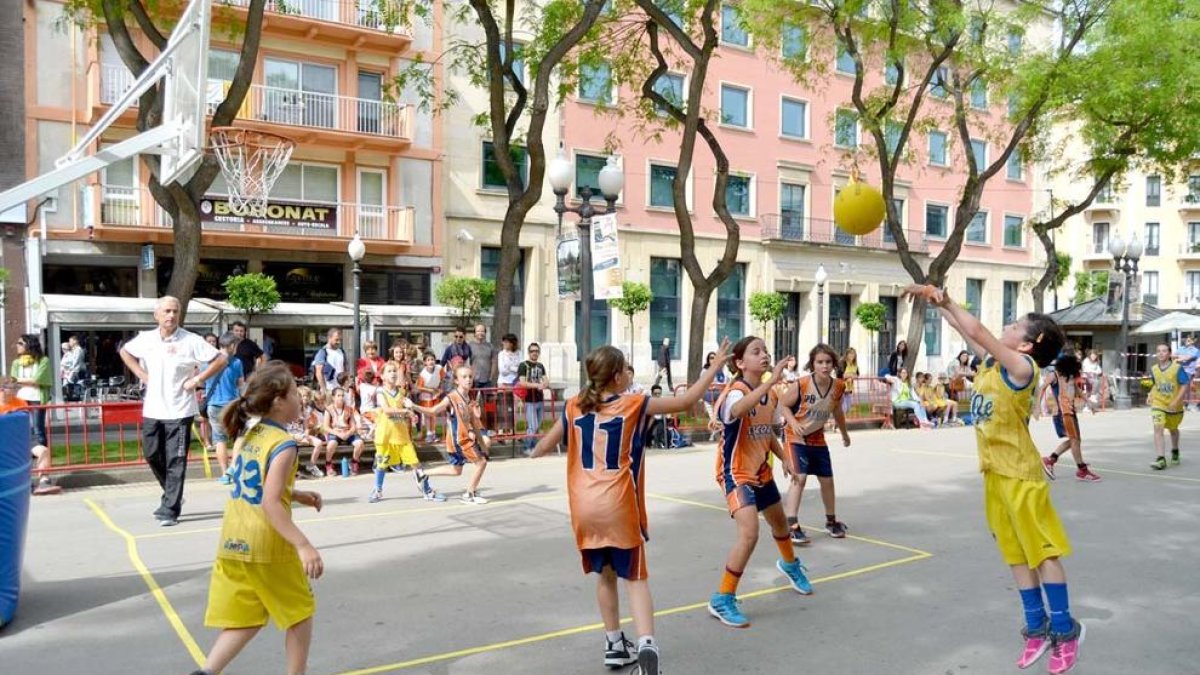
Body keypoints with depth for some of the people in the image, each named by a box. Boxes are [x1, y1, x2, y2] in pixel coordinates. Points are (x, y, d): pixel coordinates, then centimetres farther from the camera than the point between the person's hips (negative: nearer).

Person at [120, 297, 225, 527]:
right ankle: (172, 497, 34)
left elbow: (220, 360, -8)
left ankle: (170, 510, 3)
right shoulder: (146, 339, 3)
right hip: (152, 410, 5)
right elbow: (125, 352, 22)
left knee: (175, 462, -2)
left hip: (179, 411, -5)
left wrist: (197, 380, -12)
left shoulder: (191, 341, -10)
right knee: (152, 455, 13)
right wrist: (141, 374, 9)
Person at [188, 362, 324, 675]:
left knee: (245, 620, 16)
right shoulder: (283, 444, -18)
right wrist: (304, 546, -28)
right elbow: (270, 504, -26)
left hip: (232, 545, 7)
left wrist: (296, 494, 18)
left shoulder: (248, 434, 8)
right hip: (268, 547, -7)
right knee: (301, 612, 13)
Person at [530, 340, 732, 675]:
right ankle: (646, 644, -13)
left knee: (605, 575, 20)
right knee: (635, 577, 6)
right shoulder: (634, 404, -6)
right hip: (619, 507, -3)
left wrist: (533, 452, 36)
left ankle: (615, 645, 28)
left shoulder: (574, 406, 4)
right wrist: (713, 367, 6)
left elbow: (544, 446, 13)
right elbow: (685, 401, -4)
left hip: (585, 508, 4)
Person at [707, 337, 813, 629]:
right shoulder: (735, 391, -24)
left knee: (779, 521, 26)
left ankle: (789, 564, 60)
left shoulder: (770, 393, 1)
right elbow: (737, 410, -51)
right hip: (736, 473, -8)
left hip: (761, 472, 8)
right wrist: (770, 381, -56)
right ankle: (722, 600, -9)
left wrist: (784, 457, 6)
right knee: (749, 533, -24)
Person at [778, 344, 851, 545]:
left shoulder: (838, 386, -10)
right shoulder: (800, 385, -25)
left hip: (817, 438, 5)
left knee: (827, 480, 13)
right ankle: (791, 526, -16)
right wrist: (793, 423, -30)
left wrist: (844, 434, 21)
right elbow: (783, 404, -14)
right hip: (796, 437, -5)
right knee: (799, 478, -19)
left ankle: (831, 521, 34)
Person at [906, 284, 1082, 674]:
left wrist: (948, 301, -14)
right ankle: (1037, 628, 22)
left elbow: (978, 332, -22)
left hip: (1020, 473, -8)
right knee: (1015, 551, 13)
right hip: (994, 471, 8)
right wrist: (938, 305, 10)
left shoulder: (1022, 366, -16)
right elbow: (969, 334, 16)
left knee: (1042, 548, 2)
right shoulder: (992, 362, 6)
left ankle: (1064, 630, 14)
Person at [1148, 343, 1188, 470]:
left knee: (1173, 429, 20)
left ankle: (1175, 451, 48)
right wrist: (1152, 396, 7)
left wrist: (1176, 402, -22)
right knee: (1158, 428, -17)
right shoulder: (1153, 369, -2)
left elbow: (1185, 385, -14)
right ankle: (1161, 459, -20)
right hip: (1158, 404, 1)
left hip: (1174, 405, -1)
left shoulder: (1177, 368, -14)